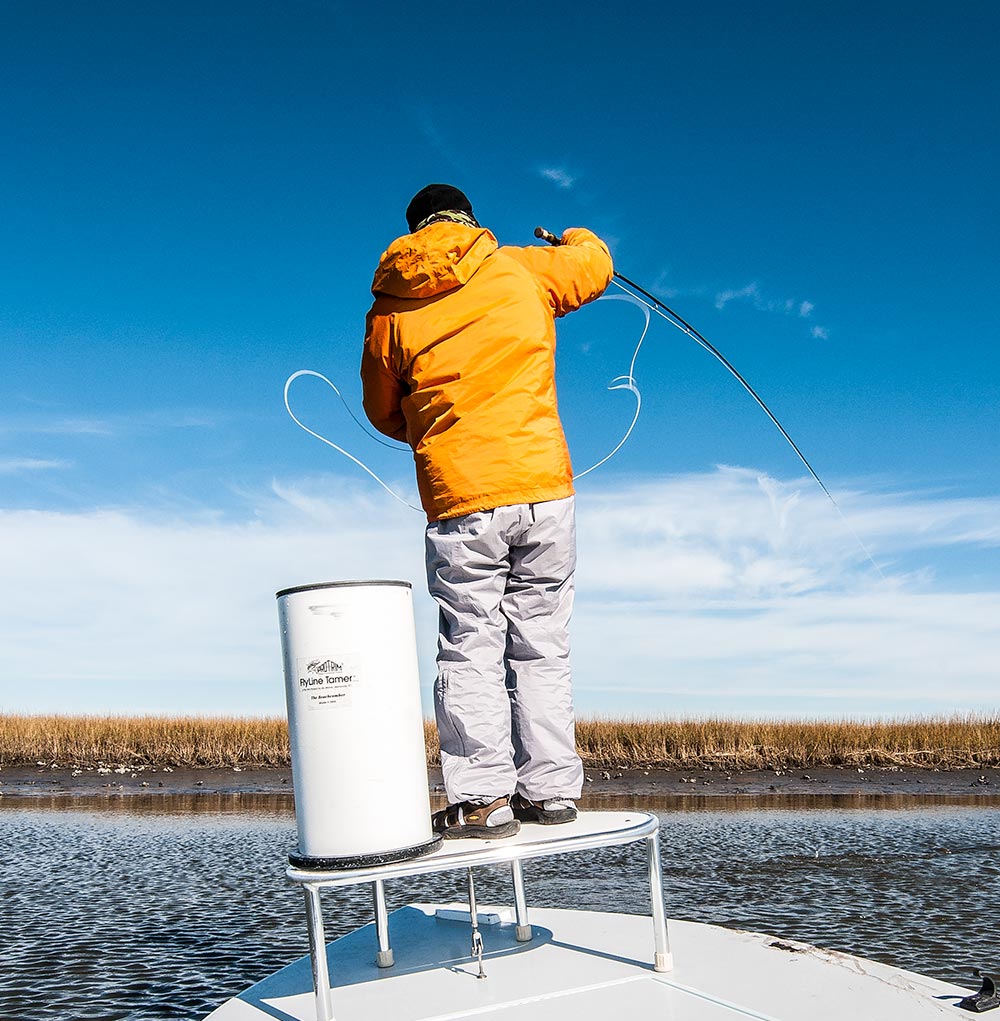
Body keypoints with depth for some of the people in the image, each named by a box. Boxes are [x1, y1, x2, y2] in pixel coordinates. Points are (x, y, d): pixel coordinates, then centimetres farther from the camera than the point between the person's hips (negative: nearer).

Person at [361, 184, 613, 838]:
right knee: (543, 648, 10)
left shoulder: (390, 311, 5)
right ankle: (551, 790, 14)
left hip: (458, 503, -1)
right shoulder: (523, 271, 6)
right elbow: (595, 265, 25)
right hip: (545, 490, 2)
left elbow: (384, 414, 15)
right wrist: (574, 237, 47)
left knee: (470, 650, 4)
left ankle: (482, 800, 1)